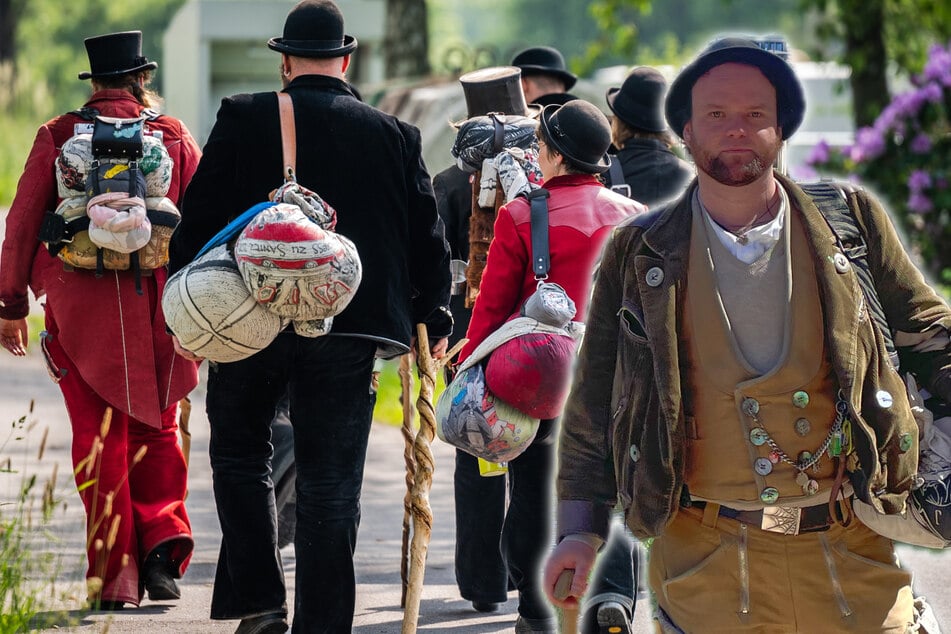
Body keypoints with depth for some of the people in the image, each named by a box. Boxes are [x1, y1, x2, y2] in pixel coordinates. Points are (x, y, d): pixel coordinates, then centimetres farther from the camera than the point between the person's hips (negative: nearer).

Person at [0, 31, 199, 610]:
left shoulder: (57, 138, 1)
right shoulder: (175, 138, 3)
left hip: (82, 312, -1)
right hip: (159, 312, 1)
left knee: (99, 438, 6)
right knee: (157, 432, 16)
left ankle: (114, 578, 4)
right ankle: (162, 542, -3)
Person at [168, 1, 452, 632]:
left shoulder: (244, 119, -2)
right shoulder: (395, 135, 3)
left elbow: (198, 220, -2)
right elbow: (429, 239, 7)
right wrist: (433, 320, 19)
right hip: (346, 330, 1)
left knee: (240, 455, 16)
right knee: (331, 483, 5)